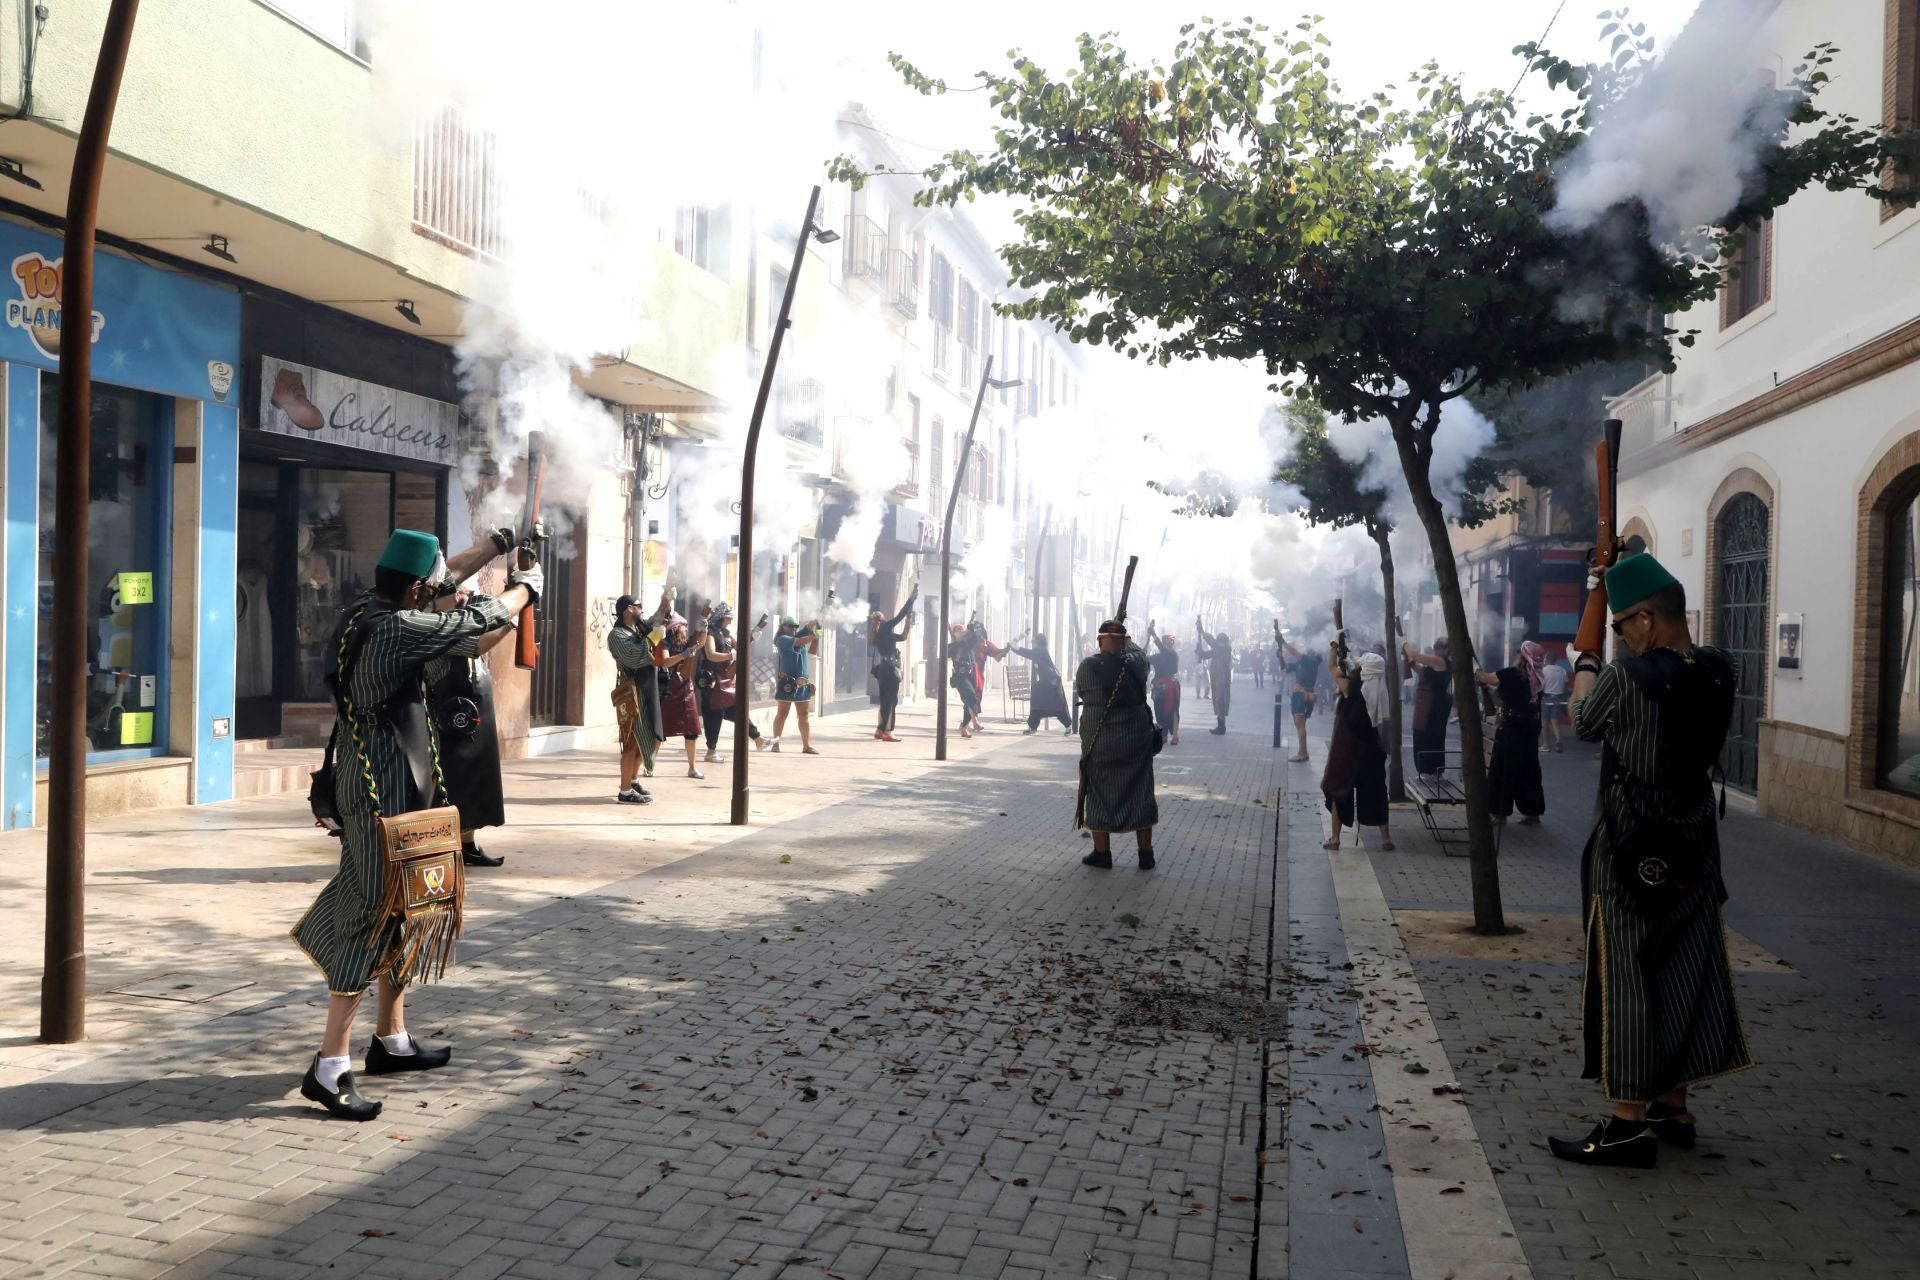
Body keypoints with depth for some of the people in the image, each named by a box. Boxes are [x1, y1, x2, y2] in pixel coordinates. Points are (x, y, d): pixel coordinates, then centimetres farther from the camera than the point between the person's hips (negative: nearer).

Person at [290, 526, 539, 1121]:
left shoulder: (362, 612, 6)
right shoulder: (398, 628, -20)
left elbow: (444, 576, 20)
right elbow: (477, 621, -9)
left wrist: (497, 543, 27)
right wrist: (525, 587, 10)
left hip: (371, 783, 10)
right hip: (386, 794, -10)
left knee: (405, 910, 18)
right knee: (376, 920, -6)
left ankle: (391, 1039, 29)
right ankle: (329, 1067, -3)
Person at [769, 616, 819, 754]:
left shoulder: (800, 635, 16)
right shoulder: (782, 639, -3)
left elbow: (810, 626, 6)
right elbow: (797, 642, -19)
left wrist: (816, 622, -15)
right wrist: (814, 636, -26)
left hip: (803, 683, 6)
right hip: (787, 682, -6)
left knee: (804, 715, 5)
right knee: (782, 713, 0)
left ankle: (807, 745, 6)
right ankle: (775, 743, 7)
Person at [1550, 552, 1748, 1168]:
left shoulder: (1624, 679, -19)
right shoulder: (1718, 672, -1)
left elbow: (1583, 723, 0)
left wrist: (1585, 667, 20)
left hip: (1630, 854, -7)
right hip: (1693, 847, 7)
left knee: (1624, 980, 0)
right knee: (1683, 973, 14)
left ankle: (1631, 1123, 4)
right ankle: (1672, 1107, 25)